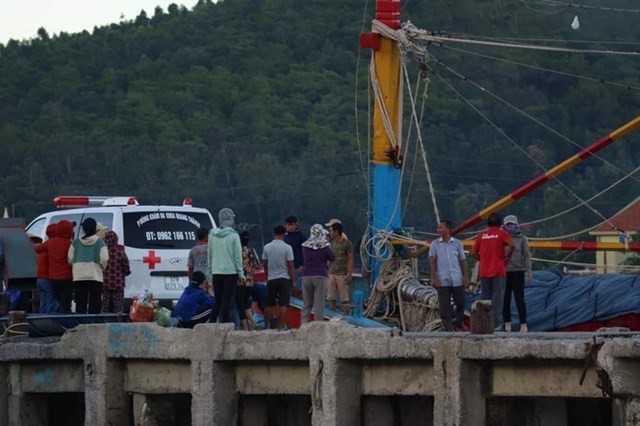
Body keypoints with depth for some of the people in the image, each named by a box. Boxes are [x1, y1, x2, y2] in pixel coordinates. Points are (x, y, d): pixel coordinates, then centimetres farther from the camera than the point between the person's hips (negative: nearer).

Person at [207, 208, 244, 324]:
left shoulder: (212, 235, 3)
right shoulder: (234, 236, -9)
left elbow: (209, 255, 9)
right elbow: (237, 256, -7)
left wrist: (209, 271, 17)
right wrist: (240, 273, 1)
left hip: (216, 272, 4)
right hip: (230, 272, -4)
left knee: (218, 301, 11)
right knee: (227, 300, 0)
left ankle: (211, 323, 2)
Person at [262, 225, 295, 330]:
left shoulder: (267, 247, 0)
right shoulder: (287, 248, -9)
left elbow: (264, 264, 8)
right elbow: (291, 265, -8)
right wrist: (292, 280, 1)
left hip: (271, 279, 3)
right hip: (284, 278, -3)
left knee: (269, 304, 11)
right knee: (283, 305, -2)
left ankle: (267, 325, 12)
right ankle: (280, 326, -5)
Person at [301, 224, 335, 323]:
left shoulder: (305, 246, 3)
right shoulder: (325, 246, -4)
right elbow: (332, 258, 7)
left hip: (306, 275, 3)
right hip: (320, 275, -3)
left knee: (307, 304, 11)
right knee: (319, 304, -2)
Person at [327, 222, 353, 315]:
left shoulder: (346, 244, -5)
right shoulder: (331, 243, 12)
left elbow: (350, 260, -7)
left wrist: (349, 275, -14)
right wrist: (327, 272, 11)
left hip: (342, 275, -6)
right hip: (331, 274, 6)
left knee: (344, 299, -3)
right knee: (331, 298, 4)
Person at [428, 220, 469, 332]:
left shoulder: (457, 243, 5)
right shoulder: (435, 244, 5)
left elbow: (463, 260, 8)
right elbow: (432, 261, 1)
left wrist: (466, 277, 3)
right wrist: (433, 278, -8)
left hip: (457, 280, 1)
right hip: (443, 280, -1)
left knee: (460, 303, 5)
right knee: (444, 306, -2)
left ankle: (459, 323, 26)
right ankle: (449, 328, 4)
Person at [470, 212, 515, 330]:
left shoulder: (481, 235, 10)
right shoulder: (502, 234, -1)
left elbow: (473, 252, 7)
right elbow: (511, 245, -19)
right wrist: (507, 257, -6)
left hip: (484, 272, 3)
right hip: (498, 271, -3)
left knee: (485, 298, 9)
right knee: (497, 297, -2)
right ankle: (495, 323, -9)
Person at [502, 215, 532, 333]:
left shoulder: (522, 239, 2)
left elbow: (527, 256, 1)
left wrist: (528, 271, -5)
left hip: (518, 271, -2)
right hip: (504, 272, 2)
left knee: (520, 299, -6)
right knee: (505, 300, 5)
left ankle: (523, 325, -5)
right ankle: (507, 325, 12)